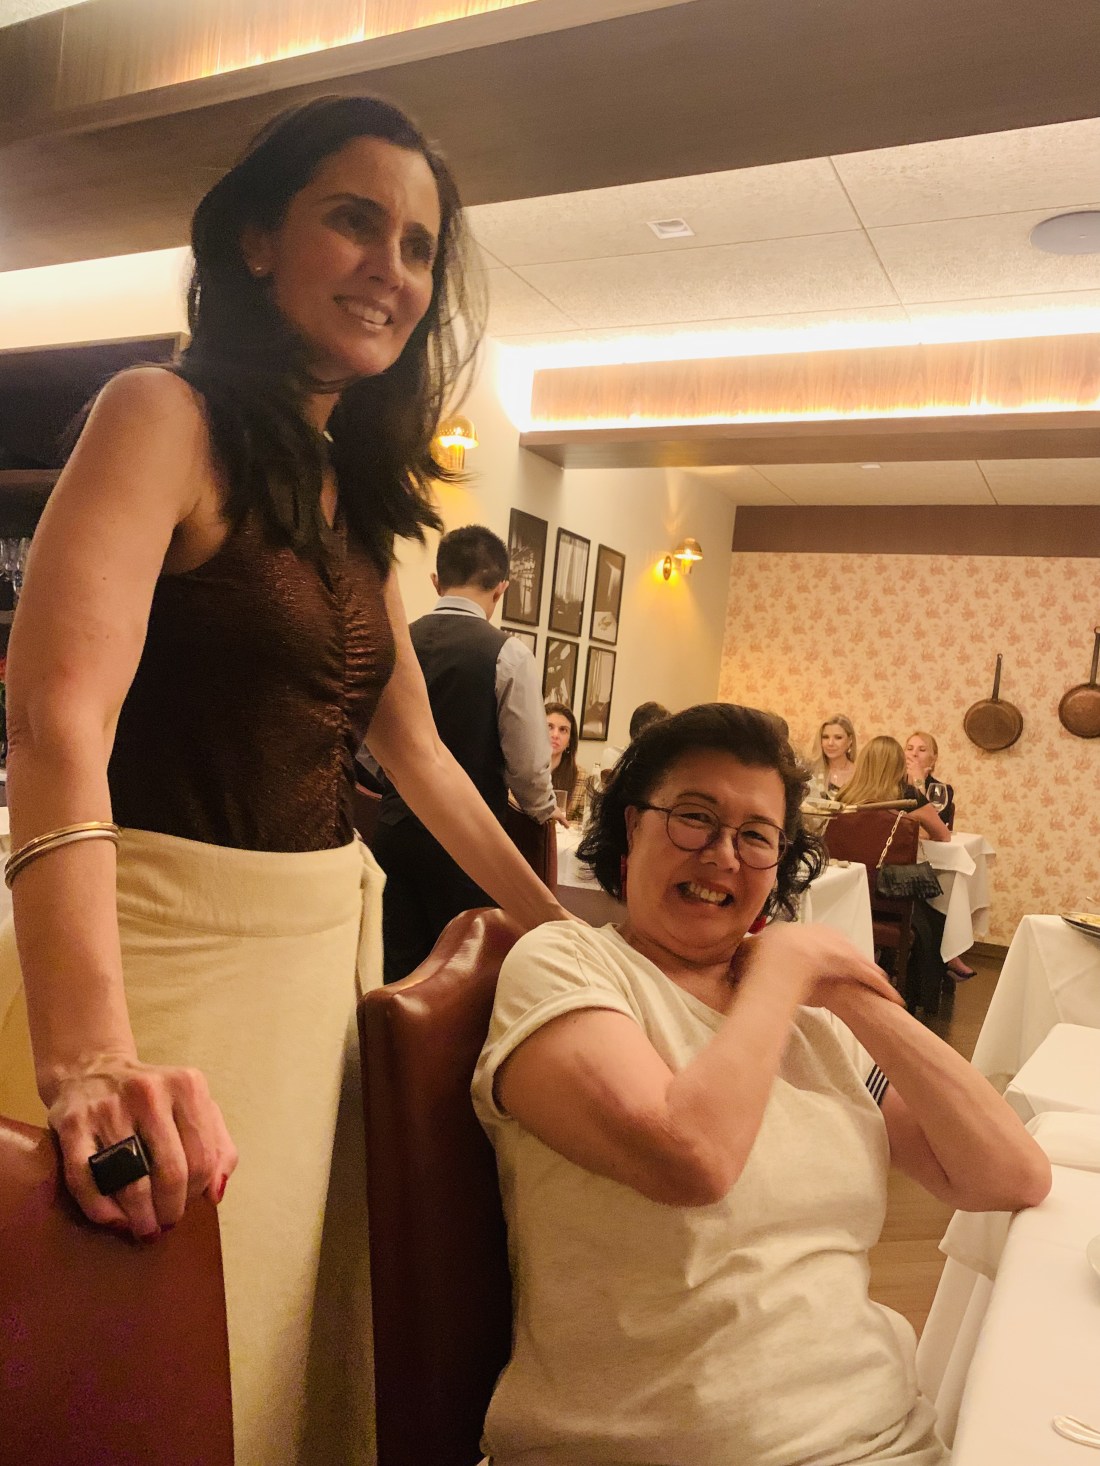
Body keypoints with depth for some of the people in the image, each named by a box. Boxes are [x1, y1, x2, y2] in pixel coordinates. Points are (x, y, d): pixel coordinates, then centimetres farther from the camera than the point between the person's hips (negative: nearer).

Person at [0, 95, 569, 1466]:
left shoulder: (352, 494, 12)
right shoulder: (165, 417, -10)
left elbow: (414, 749, 15)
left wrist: (559, 926, 14)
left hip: (327, 941, 7)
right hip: (175, 940, -7)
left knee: (297, 1341, 21)